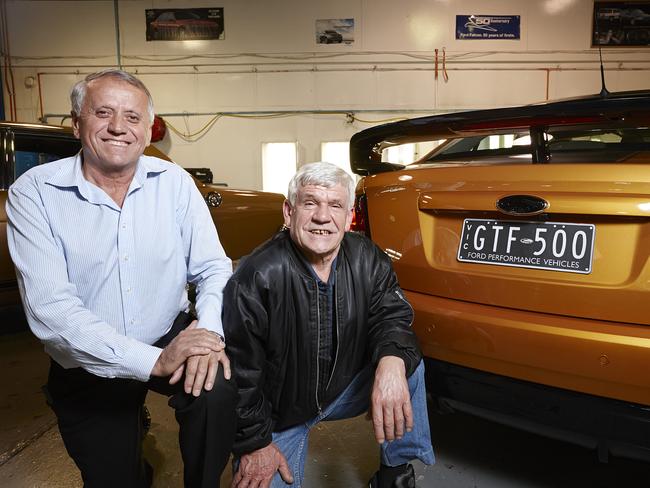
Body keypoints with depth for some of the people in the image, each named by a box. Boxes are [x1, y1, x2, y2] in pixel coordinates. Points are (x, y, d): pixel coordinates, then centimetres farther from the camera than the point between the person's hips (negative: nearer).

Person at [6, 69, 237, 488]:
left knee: (217, 389, -28)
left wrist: (208, 332, -29)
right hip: (85, 370, 0)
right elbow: (49, 308, -22)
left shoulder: (174, 182, -6)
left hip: (170, 337, 1)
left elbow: (213, 268, -8)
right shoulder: (34, 193, -13)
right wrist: (153, 361, -31)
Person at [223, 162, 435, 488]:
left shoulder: (367, 259, -11)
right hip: (278, 416, -3)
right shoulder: (257, 278, -27)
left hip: (343, 391, 4)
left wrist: (391, 361, -34)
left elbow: (392, 316, -10)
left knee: (409, 366, -15)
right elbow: (239, 367, -20)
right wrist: (254, 443, -13)